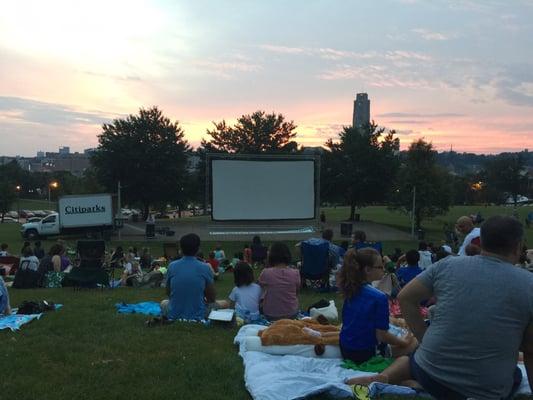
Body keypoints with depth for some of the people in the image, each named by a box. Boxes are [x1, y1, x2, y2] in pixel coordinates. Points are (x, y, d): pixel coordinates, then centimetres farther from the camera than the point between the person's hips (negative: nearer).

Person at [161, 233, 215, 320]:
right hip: (198, 316, -1)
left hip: (174, 316, 1)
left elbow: (168, 293, 7)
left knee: (163, 303, 34)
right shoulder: (205, 268, -11)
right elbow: (211, 298, -4)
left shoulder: (172, 266, -7)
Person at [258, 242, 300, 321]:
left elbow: (261, 285, 5)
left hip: (271, 316, -3)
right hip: (292, 314, 4)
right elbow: (297, 291, 5)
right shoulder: (295, 273, -12)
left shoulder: (266, 273, -17)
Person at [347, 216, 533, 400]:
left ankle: (383, 378, 0)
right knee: (516, 376, 32)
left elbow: (405, 298, 4)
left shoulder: (447, 265, -2)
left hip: (432, 373, 2)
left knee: (406, 360, 34)